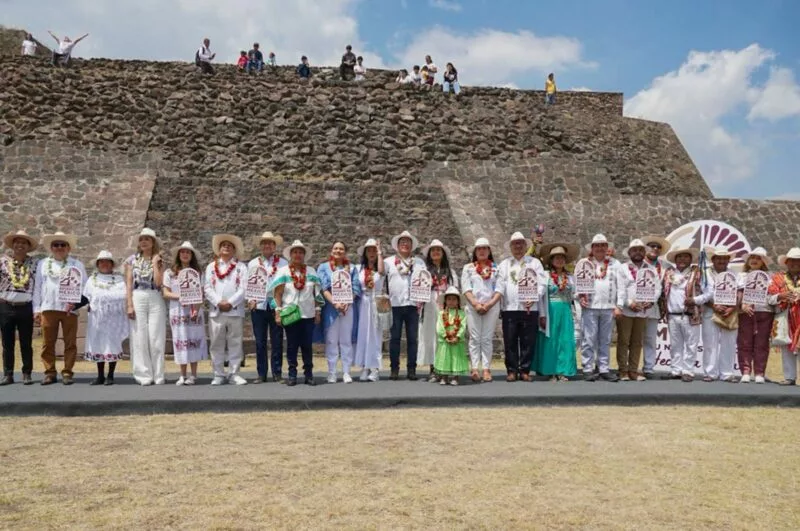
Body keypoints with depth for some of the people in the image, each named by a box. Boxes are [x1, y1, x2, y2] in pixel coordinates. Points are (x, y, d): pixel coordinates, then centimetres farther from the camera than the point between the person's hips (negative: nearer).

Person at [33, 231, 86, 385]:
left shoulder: (77, 265, 8)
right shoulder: (42, 264, 14)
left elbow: (83, 286, 2)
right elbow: (37, 287, 11)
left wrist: (74, 302, -13)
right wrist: (36, 309, 4)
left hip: (69, 309, -1)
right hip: (48, 308, 2)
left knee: (70, 343, 0)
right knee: (48, 343, 3)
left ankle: (67, 373, 6)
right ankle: (49, 373, 9)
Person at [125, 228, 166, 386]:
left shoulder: (158, 260, 9)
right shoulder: (132, 259, 9)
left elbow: (158, 282, -5)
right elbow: (129, 284, 4)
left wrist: (155, 263, -2)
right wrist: (130, 305, -4)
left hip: (155, 299, 0)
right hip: (137, 298, 0)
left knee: (156, 338, -1)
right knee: (140, 338, -1)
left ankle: (158, 375, 5)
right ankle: (144, 376, 4)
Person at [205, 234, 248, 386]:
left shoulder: (241, 267, 7)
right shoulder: (211, 267, 13)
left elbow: (243, 288, -3)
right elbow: (207, 288, 4)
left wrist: (230, 302, -13)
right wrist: (219, 303, -10)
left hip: (235, 311, -1)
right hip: (216, 311, 1)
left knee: (235, 344, 2)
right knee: (216, 344, 2)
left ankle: (233, 374, 8)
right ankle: (219, 375, 9)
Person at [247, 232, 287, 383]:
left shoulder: (283, 263, 4)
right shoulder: (252, 263, 11)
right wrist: (251, 299, -6)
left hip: (277, 306, -1)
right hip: (258, 307, 2)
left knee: (277, 341, 2)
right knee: (260, 342, 5)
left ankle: (277, 373, 10)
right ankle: (261, 374, 11)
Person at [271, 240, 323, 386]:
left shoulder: (311, 271, 8)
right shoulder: (283, 271, 3)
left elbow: (317, 293, 9)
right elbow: (278, 293, -1)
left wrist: (318, 311, 4)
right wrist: (278, 312, -7)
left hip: (308, 314, 1)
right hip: (290, 315, -1)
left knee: (307, 345, 4)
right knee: (292, 346, 4)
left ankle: (309, 374, 10)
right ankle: (292, 375, 10)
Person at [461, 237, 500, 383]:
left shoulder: (496, 268, 10)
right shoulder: (468, 268, 11)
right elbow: (466, 288, 1)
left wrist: (490, 304, -11)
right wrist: (476, 304, -12)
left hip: (491, 306, 0)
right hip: (473, 307, 0)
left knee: (487, 338, 0)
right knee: (475, 338, -4)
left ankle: (486, 369, 0)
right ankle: (475, 369, -8)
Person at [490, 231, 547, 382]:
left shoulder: (535, 262, 11)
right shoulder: (504, 264, 15)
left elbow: (542, 284, 2)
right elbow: (500, 287, 6)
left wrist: (533, 299, -14)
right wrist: (492, 302, -11)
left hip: (530, 309, -1)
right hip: (509, 309, 1)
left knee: (528, 341, 0)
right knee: (510, 342, 0)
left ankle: (525, 370, 9)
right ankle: (512, 371, 7)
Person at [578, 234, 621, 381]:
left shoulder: (615, 264, 11)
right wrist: (580, 298, -11)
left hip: (609, 308, 2)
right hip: (589, 307, -2)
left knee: (605, 341, 7)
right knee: (589, 340, -2)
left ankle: (604, 369, 13)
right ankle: (588, 369, 3)